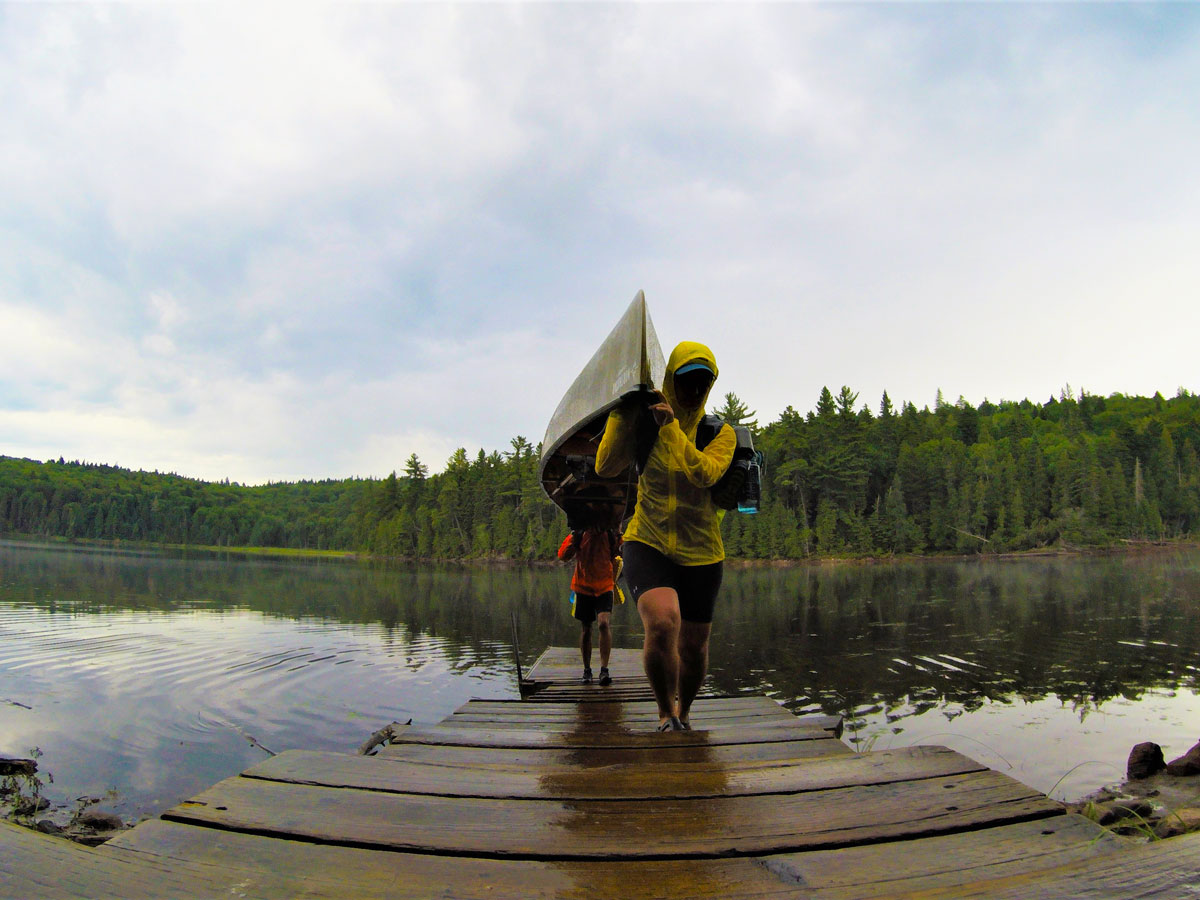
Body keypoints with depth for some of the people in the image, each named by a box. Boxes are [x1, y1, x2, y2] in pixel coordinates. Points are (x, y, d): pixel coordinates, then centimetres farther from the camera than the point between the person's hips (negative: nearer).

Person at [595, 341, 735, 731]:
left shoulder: (719, 433, 2)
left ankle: (683, 713, 42)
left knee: (693, 645, 11)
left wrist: (672, 427, -22)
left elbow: (705, 473, -18)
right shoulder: (646, 426, 2)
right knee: (662, 622, -28)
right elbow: (605, 467, -9)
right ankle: (666, 716, -5)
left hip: (701, 553, 2)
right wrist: (622, 413, -11)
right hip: (648, 544, -2)